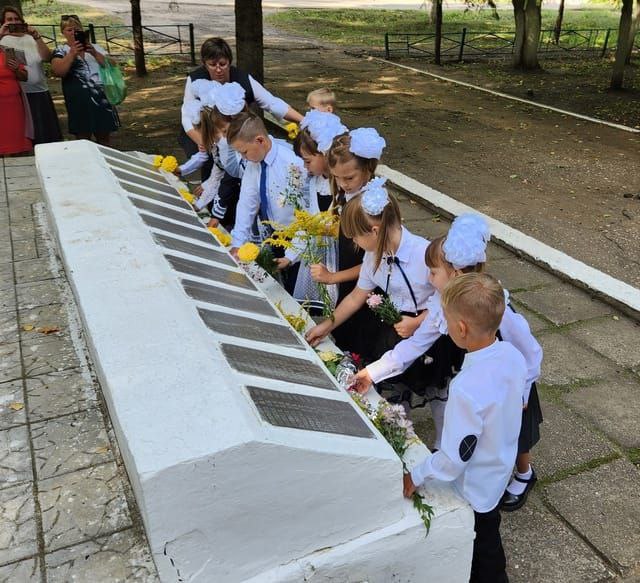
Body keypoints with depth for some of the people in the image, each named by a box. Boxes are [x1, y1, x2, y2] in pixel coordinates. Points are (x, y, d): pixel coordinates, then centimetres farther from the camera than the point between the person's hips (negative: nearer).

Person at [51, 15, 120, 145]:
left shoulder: (95, 48, 16)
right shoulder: (61, 51, 8)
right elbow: (58, 72, -8)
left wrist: (94, 53, -9)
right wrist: (72, 54, -17)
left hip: (102, 95, 2)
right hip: (79, 99, -2)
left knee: (104, 136, 4)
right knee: (83, 138, -2)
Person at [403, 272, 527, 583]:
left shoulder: (467, 388, -39)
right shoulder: (513, 355, -16)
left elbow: (454, 457, -30)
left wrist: (416, 476, -14)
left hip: (474, 490, -7)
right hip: (500, 470, 7)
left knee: (483, 547, 20)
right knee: (489, 537, 30)